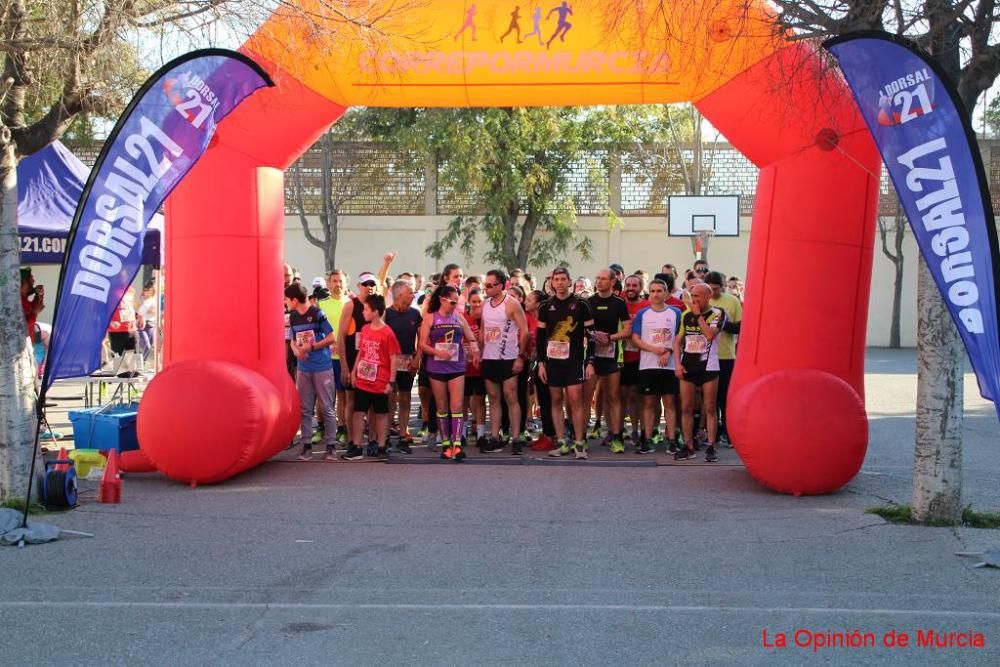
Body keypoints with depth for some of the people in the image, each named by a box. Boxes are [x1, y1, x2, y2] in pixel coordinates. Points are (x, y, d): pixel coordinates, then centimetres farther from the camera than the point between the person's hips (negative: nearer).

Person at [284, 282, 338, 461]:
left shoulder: (317, 314, -10)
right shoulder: (293, 317, 7)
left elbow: (332, 338, -10)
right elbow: (292, 340, 15)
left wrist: (311, 347, -14)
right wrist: (296, 350, -7)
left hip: (322, 367, -5)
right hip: (303, 368, 5)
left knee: (326, 408, 0)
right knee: (305, 409, 7)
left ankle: (331, 445, 7)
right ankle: (306, 445, 14)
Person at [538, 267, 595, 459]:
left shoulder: (581, 305, 0)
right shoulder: (546, 307, 8)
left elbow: (590, 335, 0)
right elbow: (541, 337, 11)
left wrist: (590, 362, -6)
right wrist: (541, 362, 5)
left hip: (575, 360, -3)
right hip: (553, 359, 3)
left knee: (575, 400, -8)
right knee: (556, 400, 5)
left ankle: (579, 443, -3)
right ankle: (561, 443, 11)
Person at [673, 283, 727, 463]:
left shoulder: (718, 313, -4)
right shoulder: (686, 315, 9)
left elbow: (709, 335, -20)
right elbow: (678, 340, 12)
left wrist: (698, 314, -13)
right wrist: (677, 363, 1)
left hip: (708, 366, -4)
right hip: (687, 367, 4)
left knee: (710, 408, 0)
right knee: (686, 408, 4)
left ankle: (711, 447, 4)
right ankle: (688, 446, 11)